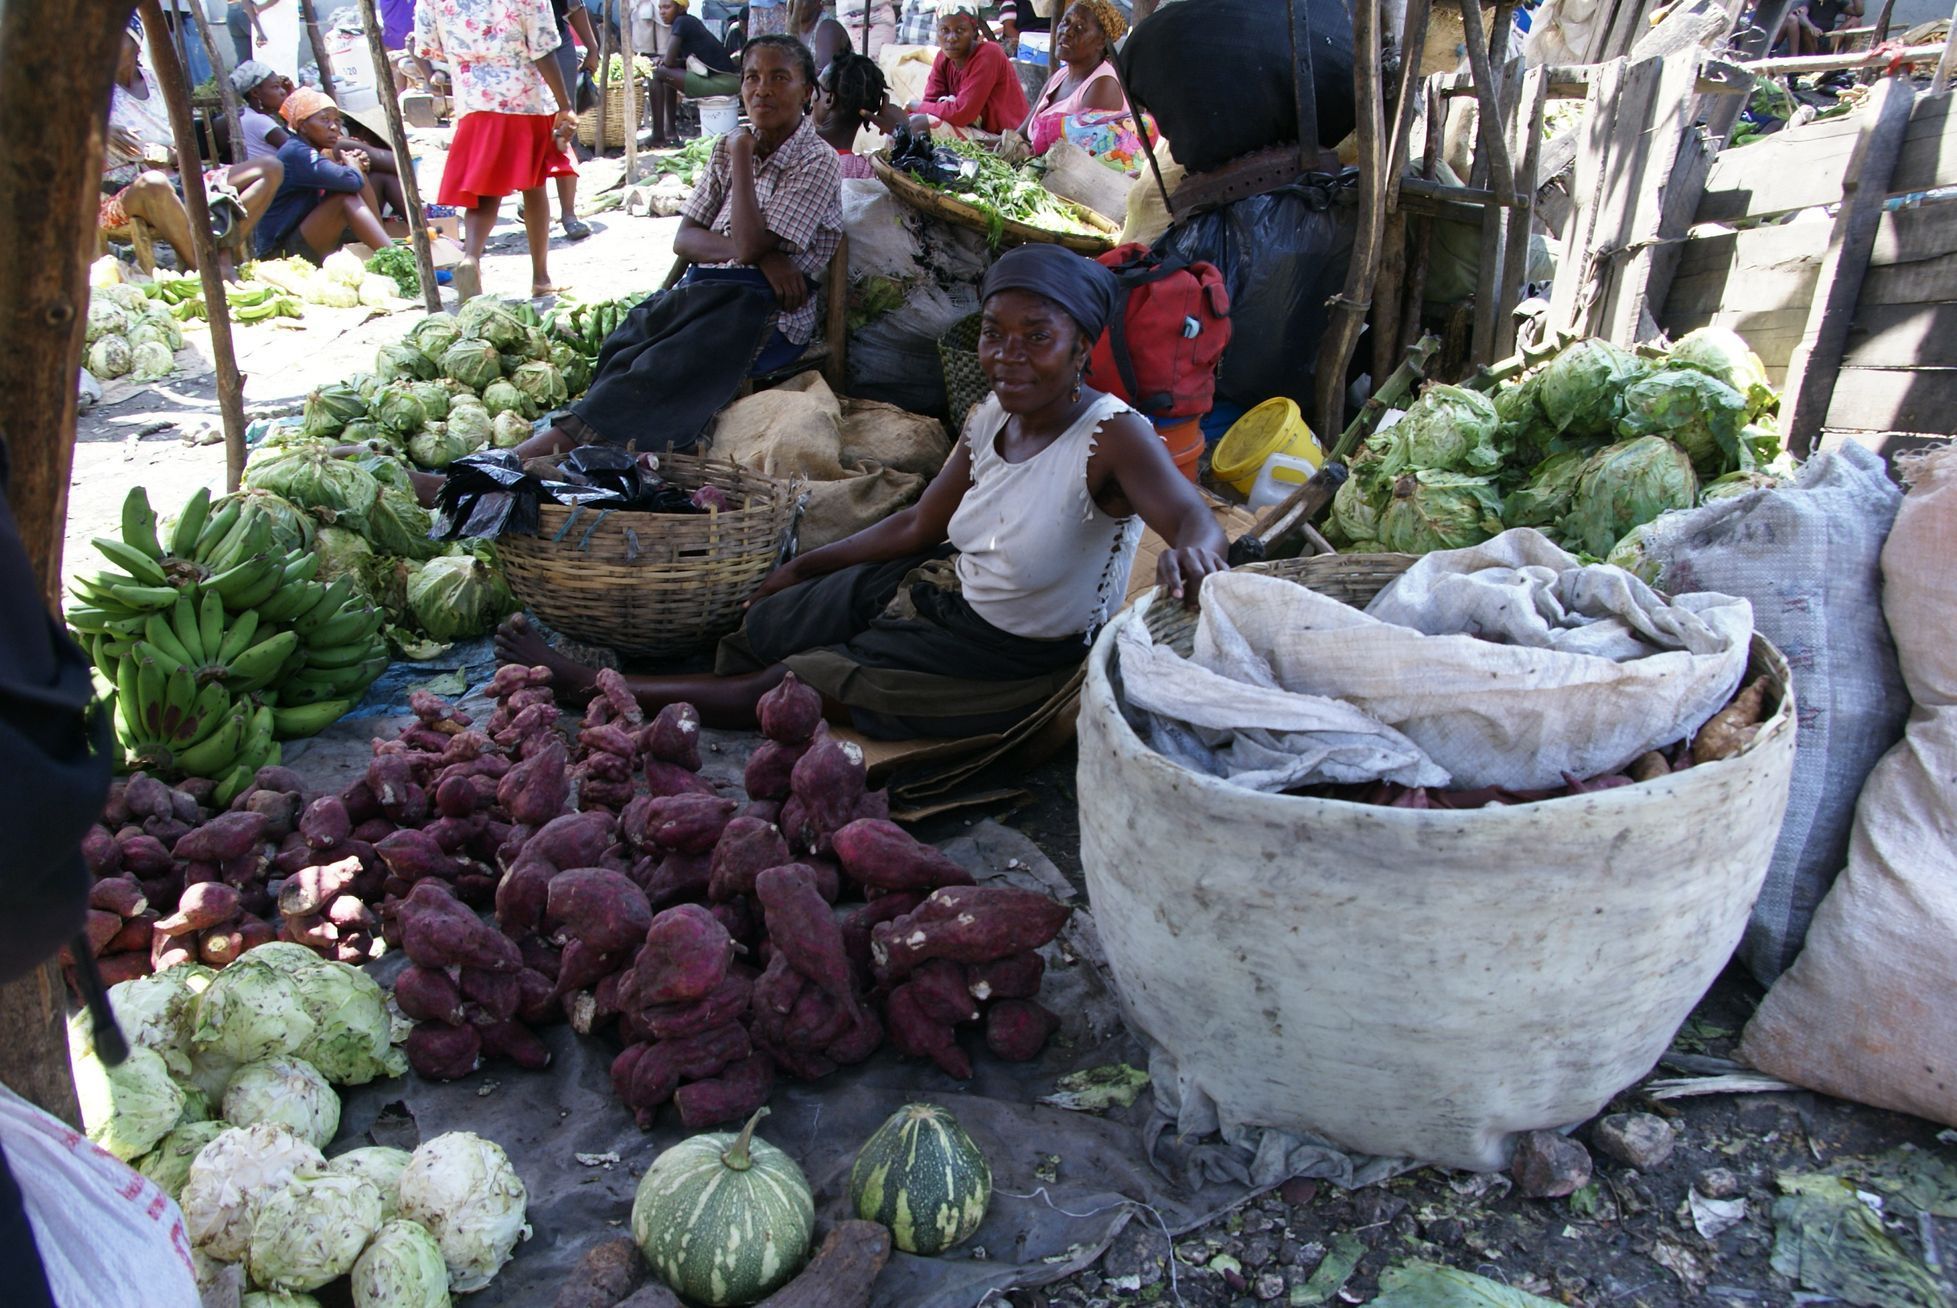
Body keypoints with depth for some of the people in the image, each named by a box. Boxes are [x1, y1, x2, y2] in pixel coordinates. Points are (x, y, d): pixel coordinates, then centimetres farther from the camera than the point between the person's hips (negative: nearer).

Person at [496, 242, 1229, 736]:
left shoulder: (1112, 436, -26)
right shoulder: (994, 413, -6)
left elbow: (1192, 518, -43)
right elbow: (918, 526, 5)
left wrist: (1190, 554, -69)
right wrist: (805, 567, 12)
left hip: (1007, 659, -6)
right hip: (942, 587, 6)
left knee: (782, 687, -1)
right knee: (765, 622, 7)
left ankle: (589, 688, 18)